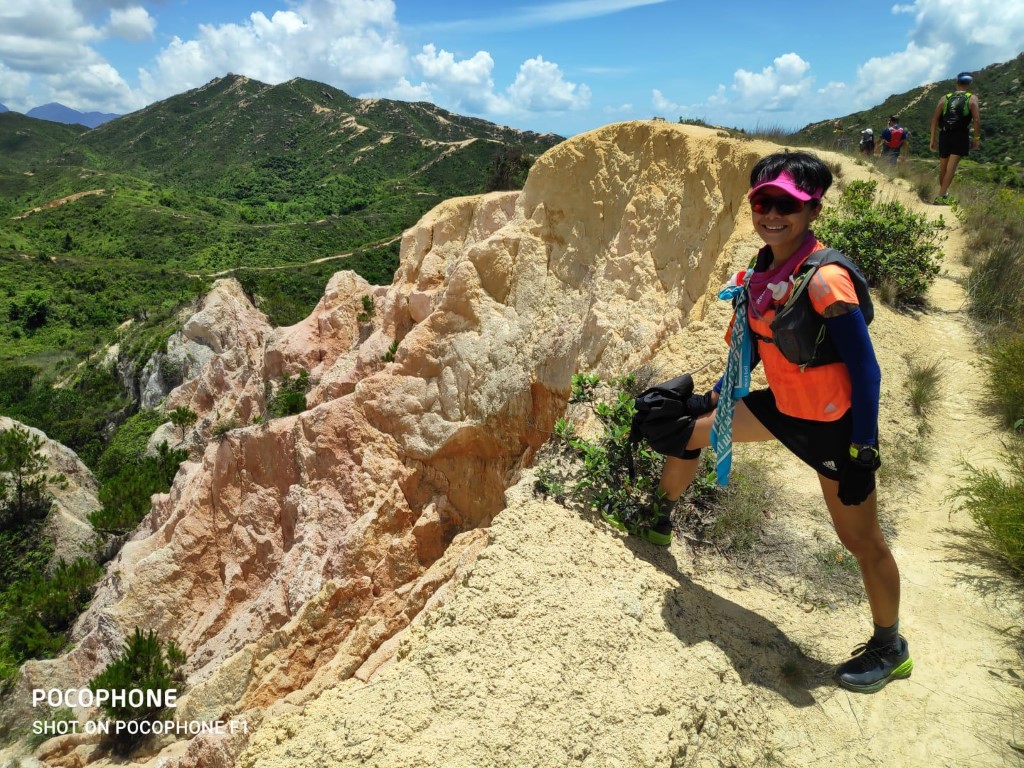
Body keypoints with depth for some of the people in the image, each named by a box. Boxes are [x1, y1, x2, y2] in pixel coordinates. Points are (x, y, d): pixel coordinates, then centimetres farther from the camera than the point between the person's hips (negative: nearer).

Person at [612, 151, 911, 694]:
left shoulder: (825, 278, -25)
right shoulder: (760, 272, -2)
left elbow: (866, 371, -21)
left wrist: (862, 454, -19)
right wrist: (714, 396, 12)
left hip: (834, 424, -7)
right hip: (783, 406, 8)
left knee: (861, 540, 6)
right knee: (687, 428, 11)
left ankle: (889, 649, 31)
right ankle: (659, 527, 34)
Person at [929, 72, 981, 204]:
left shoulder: (945, 98, 8)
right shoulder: (972, 98, 1)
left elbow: (934, 119, 2)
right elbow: (977, 120, -7)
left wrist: (932, 139, 6)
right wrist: (977, 138, 2)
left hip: (944, 135, 3)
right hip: (960, 136, -3)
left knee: (943, 167, 15)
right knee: (951, 167, -9)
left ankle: (943, 192, 31)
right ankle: (941, 196, -21)